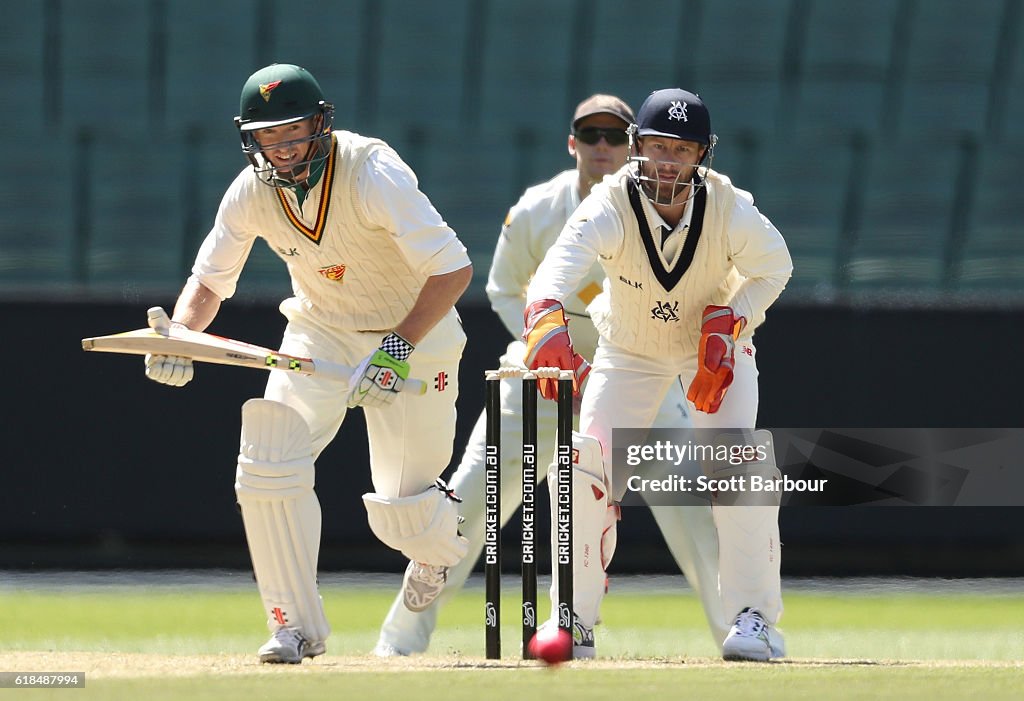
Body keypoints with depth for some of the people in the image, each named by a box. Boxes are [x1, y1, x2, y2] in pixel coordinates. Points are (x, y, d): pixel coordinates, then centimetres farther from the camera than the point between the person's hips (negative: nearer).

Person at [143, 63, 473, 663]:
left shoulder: (373, 174, -30)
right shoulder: (251, 193, -13)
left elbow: (453, 268, -33)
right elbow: (210, 278, -1)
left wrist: (400, 348, -40)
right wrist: (177, 333, -22)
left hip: (415, 331, -4)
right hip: (320, 330, 4)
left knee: (402, 514, -5)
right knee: (267, 466, -16)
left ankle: (442, 540, 36)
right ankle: (297, 627, -2)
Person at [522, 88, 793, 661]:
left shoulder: (732, 212, -27)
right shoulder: (611, 207, -32)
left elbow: (773, 269, -7)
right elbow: (563, 261, -51)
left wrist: (725, 329, -23)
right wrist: (548, 321, -73)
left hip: (718, 348, -1)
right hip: (629, 351, 1)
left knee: (737, 465, -20)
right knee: (584, 466, -10)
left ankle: (756, 619, -10)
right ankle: (574, 617, 4)